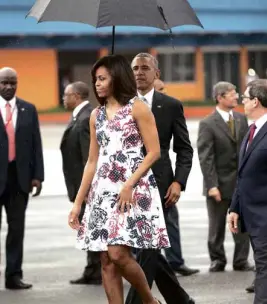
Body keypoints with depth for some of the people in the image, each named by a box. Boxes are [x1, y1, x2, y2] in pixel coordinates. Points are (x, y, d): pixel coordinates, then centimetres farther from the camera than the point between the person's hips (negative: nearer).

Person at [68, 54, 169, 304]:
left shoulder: (137, 108, -3)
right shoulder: (96, 115, 14)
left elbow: (154, 152, -7)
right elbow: (92, 162, 17)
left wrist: (129, 185, -17)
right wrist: (78, 202, 13)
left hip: (134, 190, -6)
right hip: (103, 191, 6)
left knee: (118, 253, -16)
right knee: (107, 262, 1)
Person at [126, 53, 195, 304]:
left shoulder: (171, 106, 2)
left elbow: (184, 149, 3)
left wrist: (178, 182, -10)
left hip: (159, 185, -3)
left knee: (147, 248, -9)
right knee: (147, 248, 9)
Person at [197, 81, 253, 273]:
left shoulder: (241, 119, 6)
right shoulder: (208, 124, -9)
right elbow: (205, 158, -12)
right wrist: (211, 185, -17)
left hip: (242, 181, 4)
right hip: (220, 183, -4)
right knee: (217, 227, 7)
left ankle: (241, 261, 15)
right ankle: (217, 260, 20)